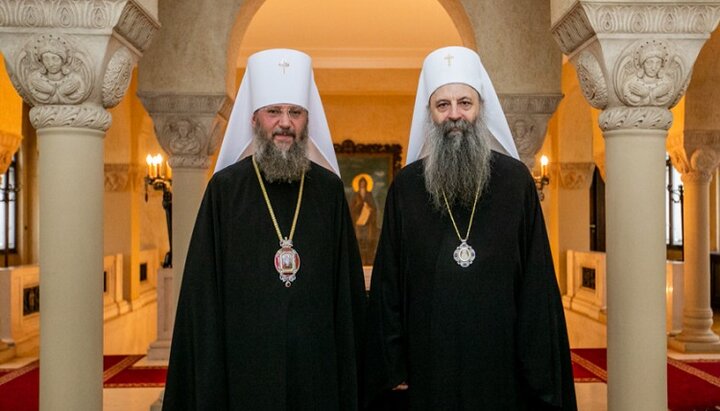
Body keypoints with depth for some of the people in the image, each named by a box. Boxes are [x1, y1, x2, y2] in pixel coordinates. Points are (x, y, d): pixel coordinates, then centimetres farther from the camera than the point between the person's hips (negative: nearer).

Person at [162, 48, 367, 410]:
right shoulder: (225, 188, -2)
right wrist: (205, 376, -3)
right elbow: (202, 288, -1)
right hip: (245, 359, -1)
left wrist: (350, 361, 2)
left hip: (317, 361, 2)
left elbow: (348, 285, 5)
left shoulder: (329, 189, 3)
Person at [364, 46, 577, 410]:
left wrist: (541, 377, -5)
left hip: (502, 363, 0)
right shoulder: (406, 186, 1)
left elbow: (537, 283, -2)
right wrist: (391, 367, -3)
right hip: (427, 364, 1)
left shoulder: (516, 180, -1)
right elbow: (387, 284, 2)